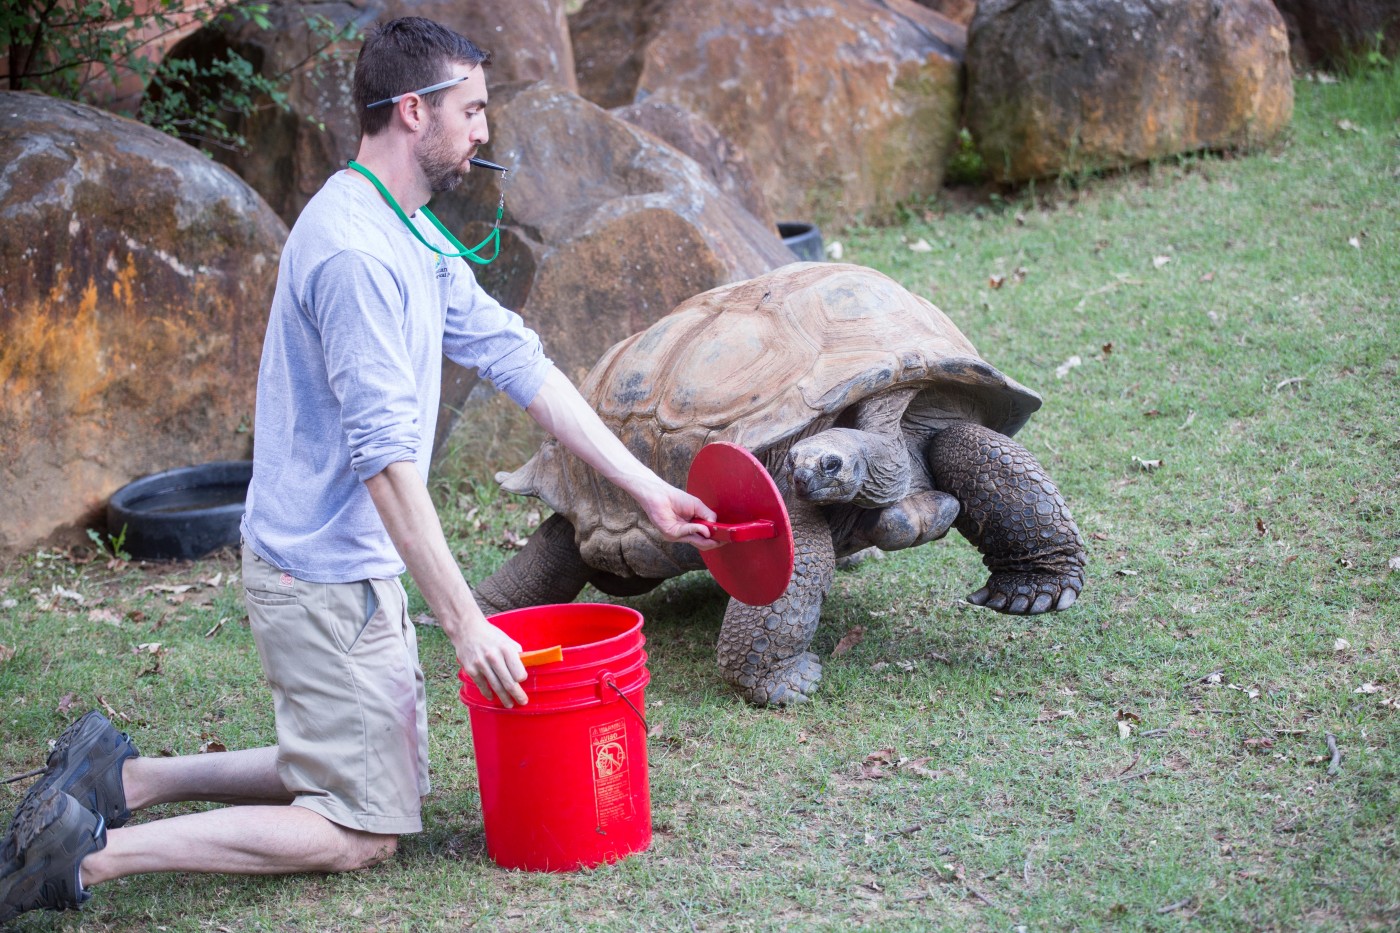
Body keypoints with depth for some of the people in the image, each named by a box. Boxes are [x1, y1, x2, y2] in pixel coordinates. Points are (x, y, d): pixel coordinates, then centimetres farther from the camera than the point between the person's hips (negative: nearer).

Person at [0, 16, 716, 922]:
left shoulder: (414, 238, 10)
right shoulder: (355, 250, -23)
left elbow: (519, 362, 12)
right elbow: (386, 453, -26)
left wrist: (649, 489, 9)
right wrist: (465, 623, -24)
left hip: (355, 569, 10)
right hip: (327, 582, -10)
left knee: (388, 774, 20)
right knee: (365, 831, -1)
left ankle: (131, 777, 17)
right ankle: (97, 852, -3)